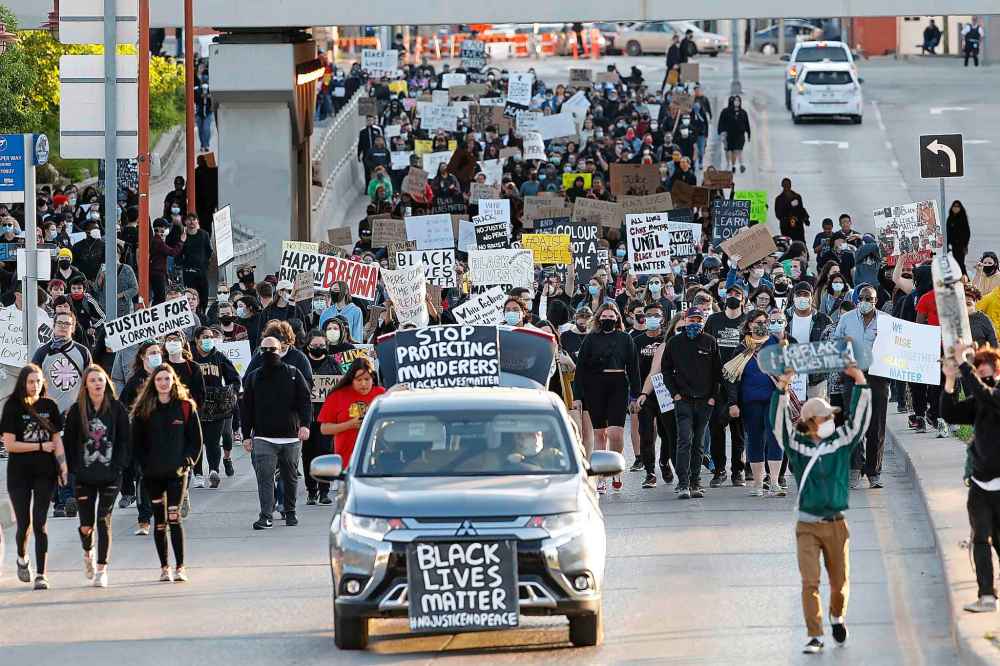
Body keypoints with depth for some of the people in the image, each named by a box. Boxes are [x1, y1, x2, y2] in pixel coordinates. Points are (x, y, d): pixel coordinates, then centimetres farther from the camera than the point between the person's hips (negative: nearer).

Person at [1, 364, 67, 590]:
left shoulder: (49, 406, 4)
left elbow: (56, 438, 8)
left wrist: (62, 464, -4)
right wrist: (41, 446, -9)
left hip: (45, 472, 1)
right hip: (19, 474, -1)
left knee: (40, 523, -5)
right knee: (24, 523, 3)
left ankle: (41, 574, -4)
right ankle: (22, 559, 33)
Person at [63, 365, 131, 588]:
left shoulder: (117, 409, 1)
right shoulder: (77, 411, 2)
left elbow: (125, 441, 2)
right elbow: (68, 442, 5)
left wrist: (119, 467, -6)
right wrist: (73, 468, -2)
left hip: (110, 476, -1)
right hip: (84, 477, 1)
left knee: (104, 521, -5)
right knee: (86, 525, 3)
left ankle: (102, 569, 1)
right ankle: (88, 552, 35)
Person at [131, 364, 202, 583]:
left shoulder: (186, 407, 3)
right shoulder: (143, 410, 5)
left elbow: (196, 440, 5)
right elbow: (136, 442, 8)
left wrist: (186, 462, -5)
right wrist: (144, 465, -2)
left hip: (177, 472, -2)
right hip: (153, 474, 2)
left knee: (174, 519, -11)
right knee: (159, 521, 5)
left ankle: (180, 567, -8)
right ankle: (164, 567, 13)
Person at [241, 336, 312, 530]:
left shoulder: (293, 374, 5)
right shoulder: (253, 377, 9)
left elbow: (305, 400, -1)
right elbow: (246, 409, 11)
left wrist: (305, 424, -16)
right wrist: (246, 435, 5)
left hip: (291, 437, 0)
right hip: (263, 438, 0)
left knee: (290, 477, 10)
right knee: (265, 477, -11)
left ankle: (290, 512, 25)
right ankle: (266, 516, -13)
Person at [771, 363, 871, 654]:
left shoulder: (841, 442, 3)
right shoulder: (797, 445, -1)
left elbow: (859, 419, -2)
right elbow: (779, 422, -10)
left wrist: (860, 383, -9)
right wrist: (782, 388, -18)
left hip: (836, 524, 2)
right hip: (807, 526, -2)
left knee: (840, 582, 10)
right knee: (810, 582, -10)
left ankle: (837, 617, 39)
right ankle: (815, 636, -7)